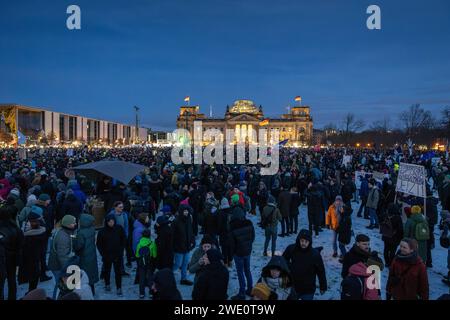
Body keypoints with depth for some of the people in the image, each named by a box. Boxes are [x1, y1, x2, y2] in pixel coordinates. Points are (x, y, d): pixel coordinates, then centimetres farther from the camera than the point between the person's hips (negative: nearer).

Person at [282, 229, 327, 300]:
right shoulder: (291, 249, -13)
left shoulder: (315, 254, -17)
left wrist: (323, 287, 2)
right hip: (292, 287, 2)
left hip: (308, 290, -2)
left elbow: (321, 271, -6)